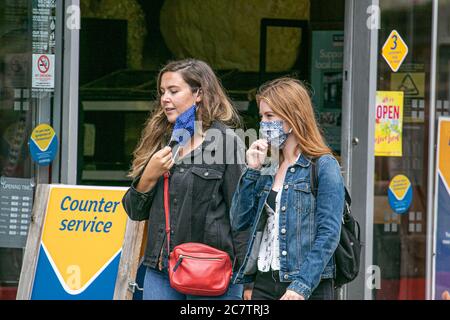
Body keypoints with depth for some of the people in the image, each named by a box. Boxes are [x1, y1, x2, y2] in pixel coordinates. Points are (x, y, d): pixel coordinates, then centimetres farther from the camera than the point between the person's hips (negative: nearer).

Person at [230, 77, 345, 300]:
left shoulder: (323, 166, -5)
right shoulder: (267, 169, 15)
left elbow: (328, 234, -12)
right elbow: (239, 222, 11)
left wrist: (301, 286, -20)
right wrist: (252, 171, 3)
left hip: (308, 288, -6)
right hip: (263, 283, 6)